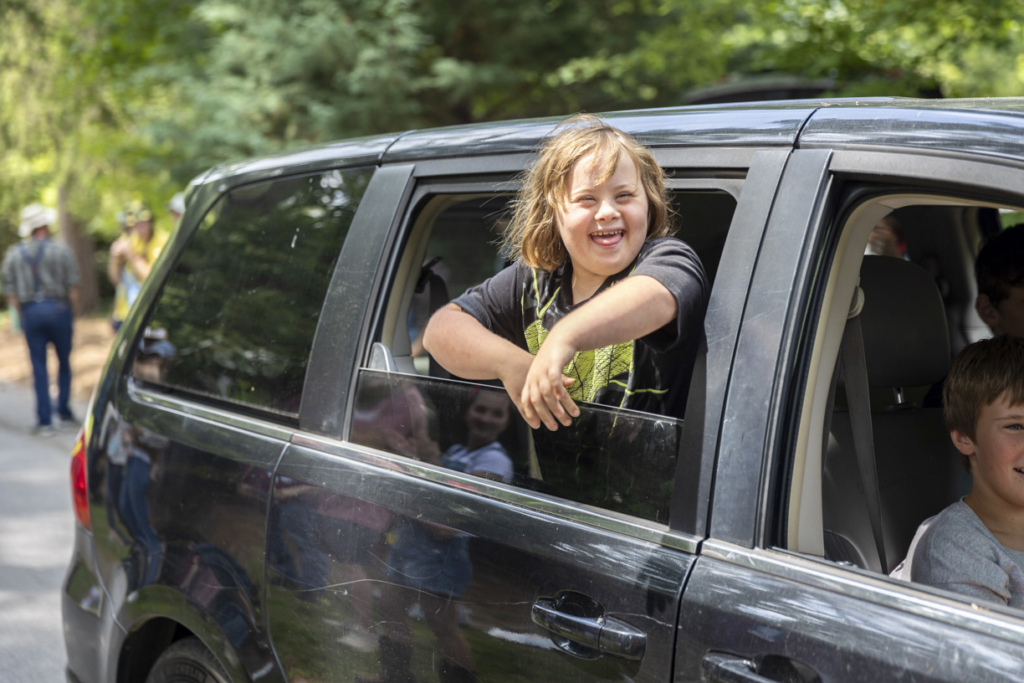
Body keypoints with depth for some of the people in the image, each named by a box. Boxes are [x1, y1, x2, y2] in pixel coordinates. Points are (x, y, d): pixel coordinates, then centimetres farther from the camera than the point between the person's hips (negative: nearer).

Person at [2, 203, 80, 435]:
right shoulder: (61, 250, -3)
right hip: (57, 308, -2)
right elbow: (72, 285, -6)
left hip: (30, 311, 2)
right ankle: (64, 410, 17)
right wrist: (72, 311, 6)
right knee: (64, 361, 14)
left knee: (39, 366, 5)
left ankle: (44, 420, 4)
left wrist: (22, 314, 12)